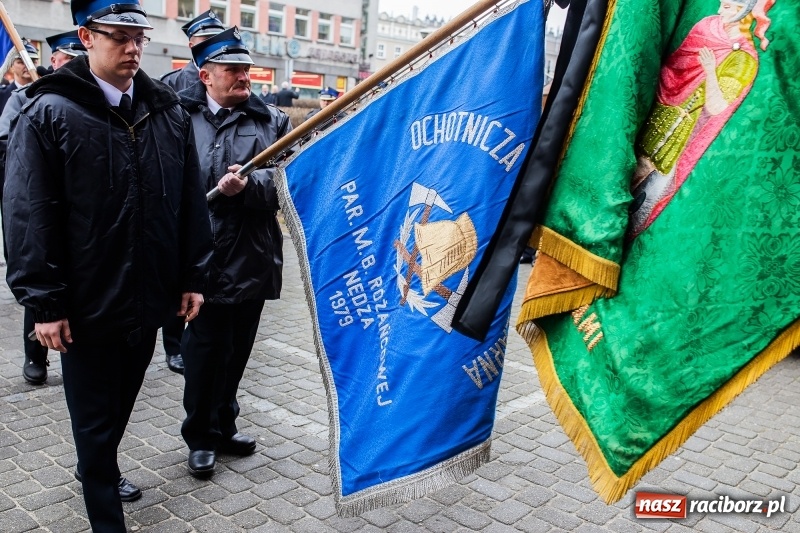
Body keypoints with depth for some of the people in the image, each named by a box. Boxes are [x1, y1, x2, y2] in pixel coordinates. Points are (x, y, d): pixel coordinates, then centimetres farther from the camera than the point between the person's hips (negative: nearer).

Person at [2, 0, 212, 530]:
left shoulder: (169, 112, 4)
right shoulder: (49, 114, -9)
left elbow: (191, 202, 6)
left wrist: (193, 277, 5)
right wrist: (45, 301, -13)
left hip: (149, 297, 5)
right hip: (88, 303, -4)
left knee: (122, 403, 23)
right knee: (95, 418, 9)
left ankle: (101, 469, 49)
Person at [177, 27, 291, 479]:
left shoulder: (272, 121, 6)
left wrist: (246, 187, -22)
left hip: (253, 258, 3)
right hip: (204, 258, -3)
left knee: (237, 349, 15)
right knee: (206, 349, 4)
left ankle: (223, 425, 35)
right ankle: (200, 437, 24)